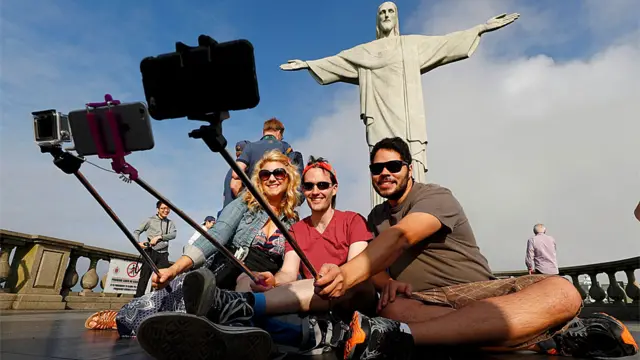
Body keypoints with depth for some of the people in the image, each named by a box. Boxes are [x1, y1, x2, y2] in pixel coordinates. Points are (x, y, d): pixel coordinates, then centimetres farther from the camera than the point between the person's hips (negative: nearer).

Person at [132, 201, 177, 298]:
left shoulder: (170, 222, 12)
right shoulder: (150, 220, 7)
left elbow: (173, 234, -4)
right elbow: (136, 232, 9)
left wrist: (159, 237, -15)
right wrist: (138, 243, -9)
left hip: (163, 254, 2)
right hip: (151, 252, -2)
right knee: (144, 277, -3)